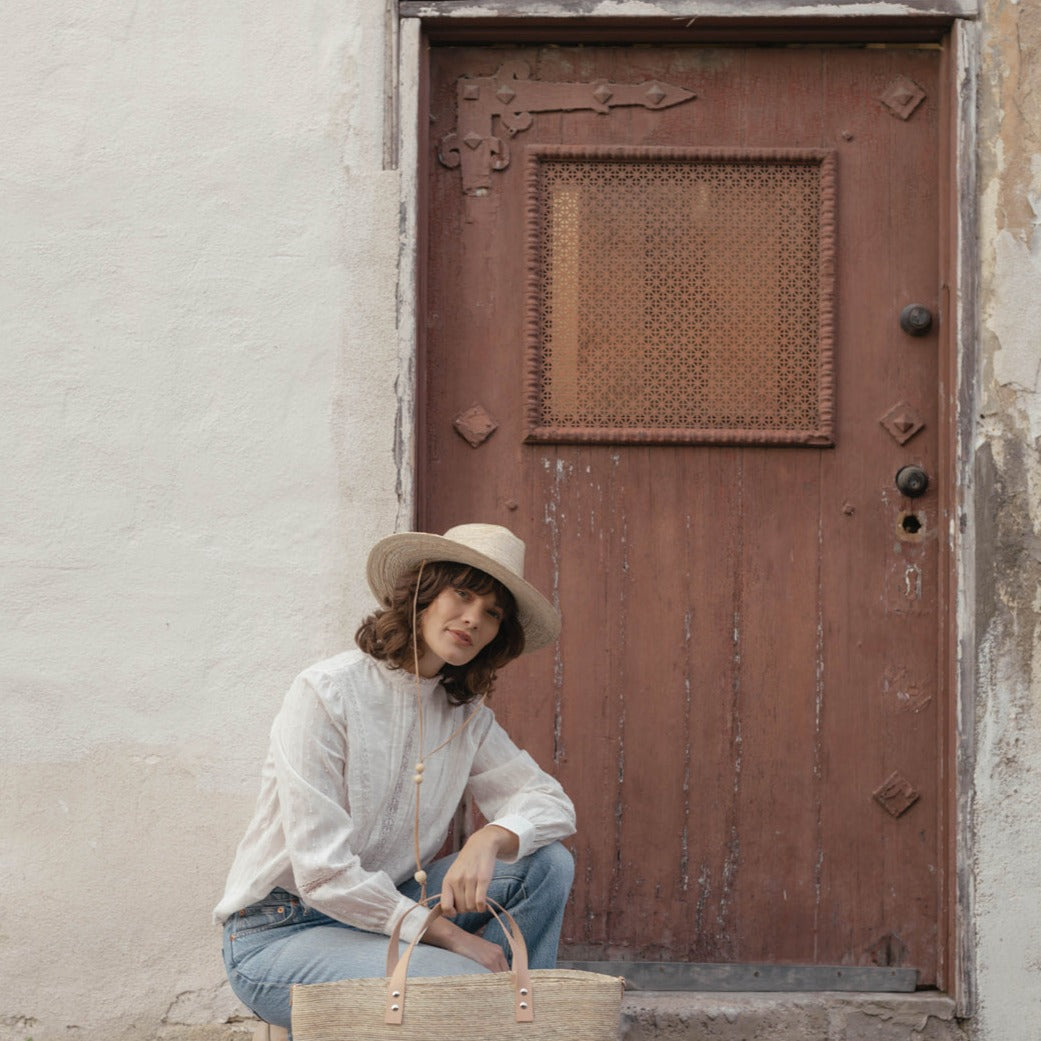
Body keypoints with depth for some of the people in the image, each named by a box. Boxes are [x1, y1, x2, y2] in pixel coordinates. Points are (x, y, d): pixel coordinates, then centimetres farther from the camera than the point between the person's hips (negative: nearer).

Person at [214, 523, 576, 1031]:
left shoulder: (467, 717, 6)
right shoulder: (326, 693, -16)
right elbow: (322, 874, -21)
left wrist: (490, 840, -24)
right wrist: (450, 936, -21)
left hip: (386, 912, 7)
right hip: (280, 934, -7)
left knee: (545, 864, -8)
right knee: (468, 984, -30)